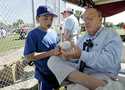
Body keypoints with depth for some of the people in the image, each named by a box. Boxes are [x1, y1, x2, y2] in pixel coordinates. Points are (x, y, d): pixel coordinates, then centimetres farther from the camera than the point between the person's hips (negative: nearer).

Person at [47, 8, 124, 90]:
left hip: (101, 75, -9)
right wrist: (67, 56, -12)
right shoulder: (82, 38, 20)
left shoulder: (112, 35, 0)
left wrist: (82, 55, -26)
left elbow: (111, 61, -18)